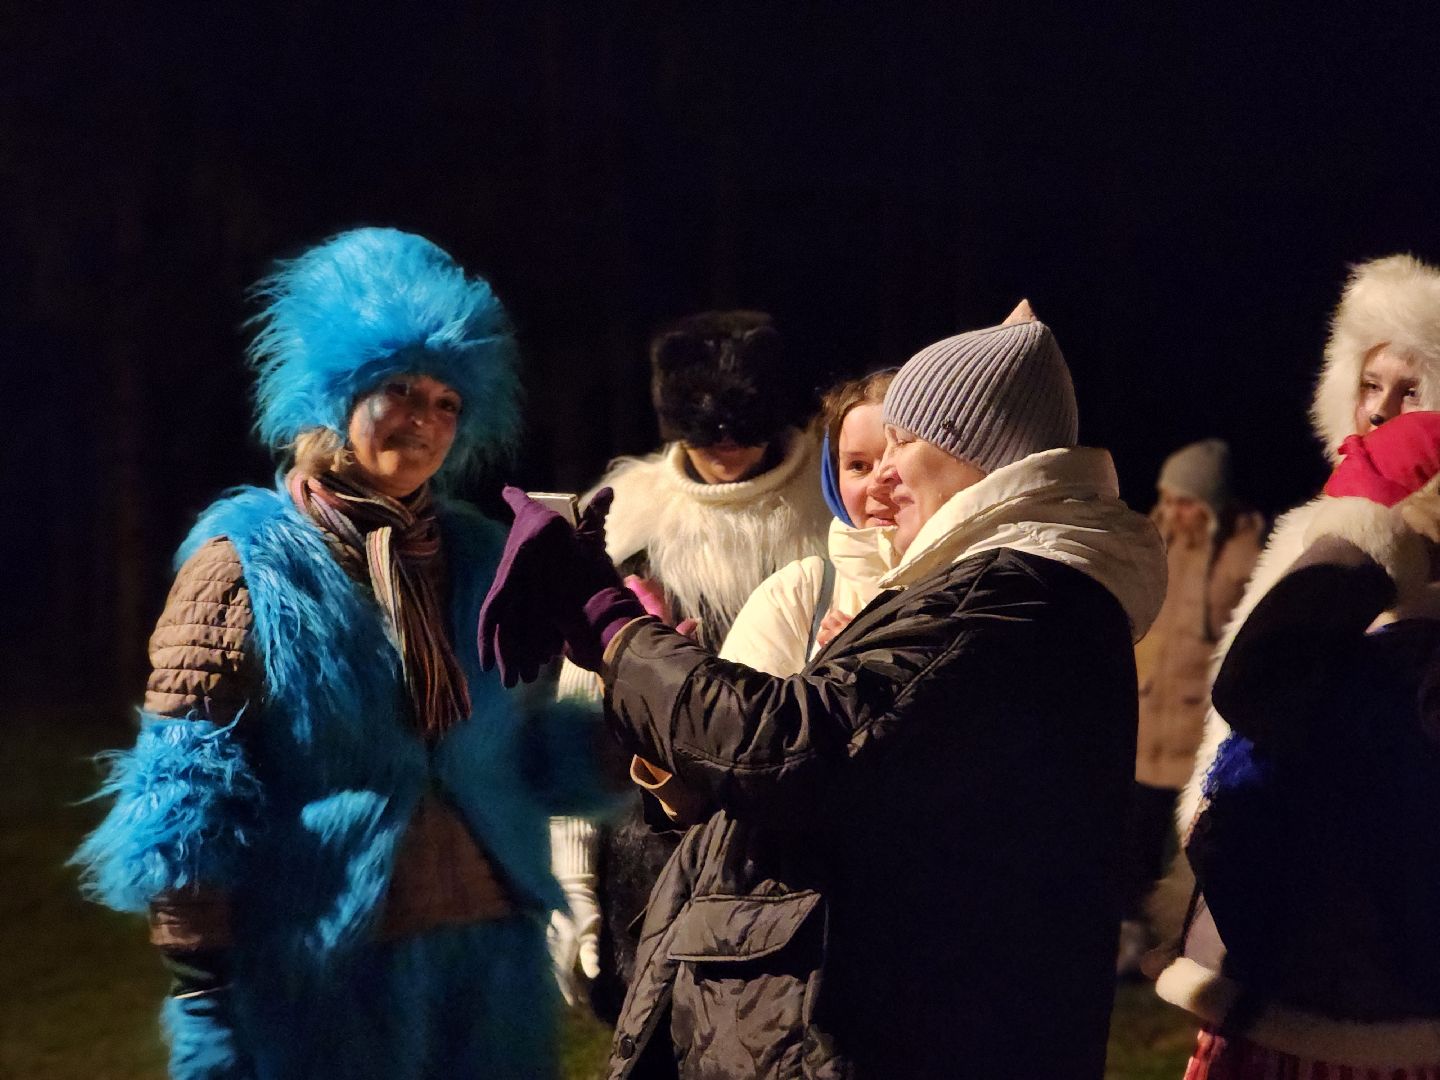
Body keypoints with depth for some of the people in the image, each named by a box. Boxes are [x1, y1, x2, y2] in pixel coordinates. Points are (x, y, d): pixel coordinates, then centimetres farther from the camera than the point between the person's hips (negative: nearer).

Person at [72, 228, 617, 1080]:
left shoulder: (476, 557, 10)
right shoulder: (247, 564, -5)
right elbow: (186, 801, -8)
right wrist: (206, 1005, -12)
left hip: (492, 952, 5)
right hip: (321, 971, -5)